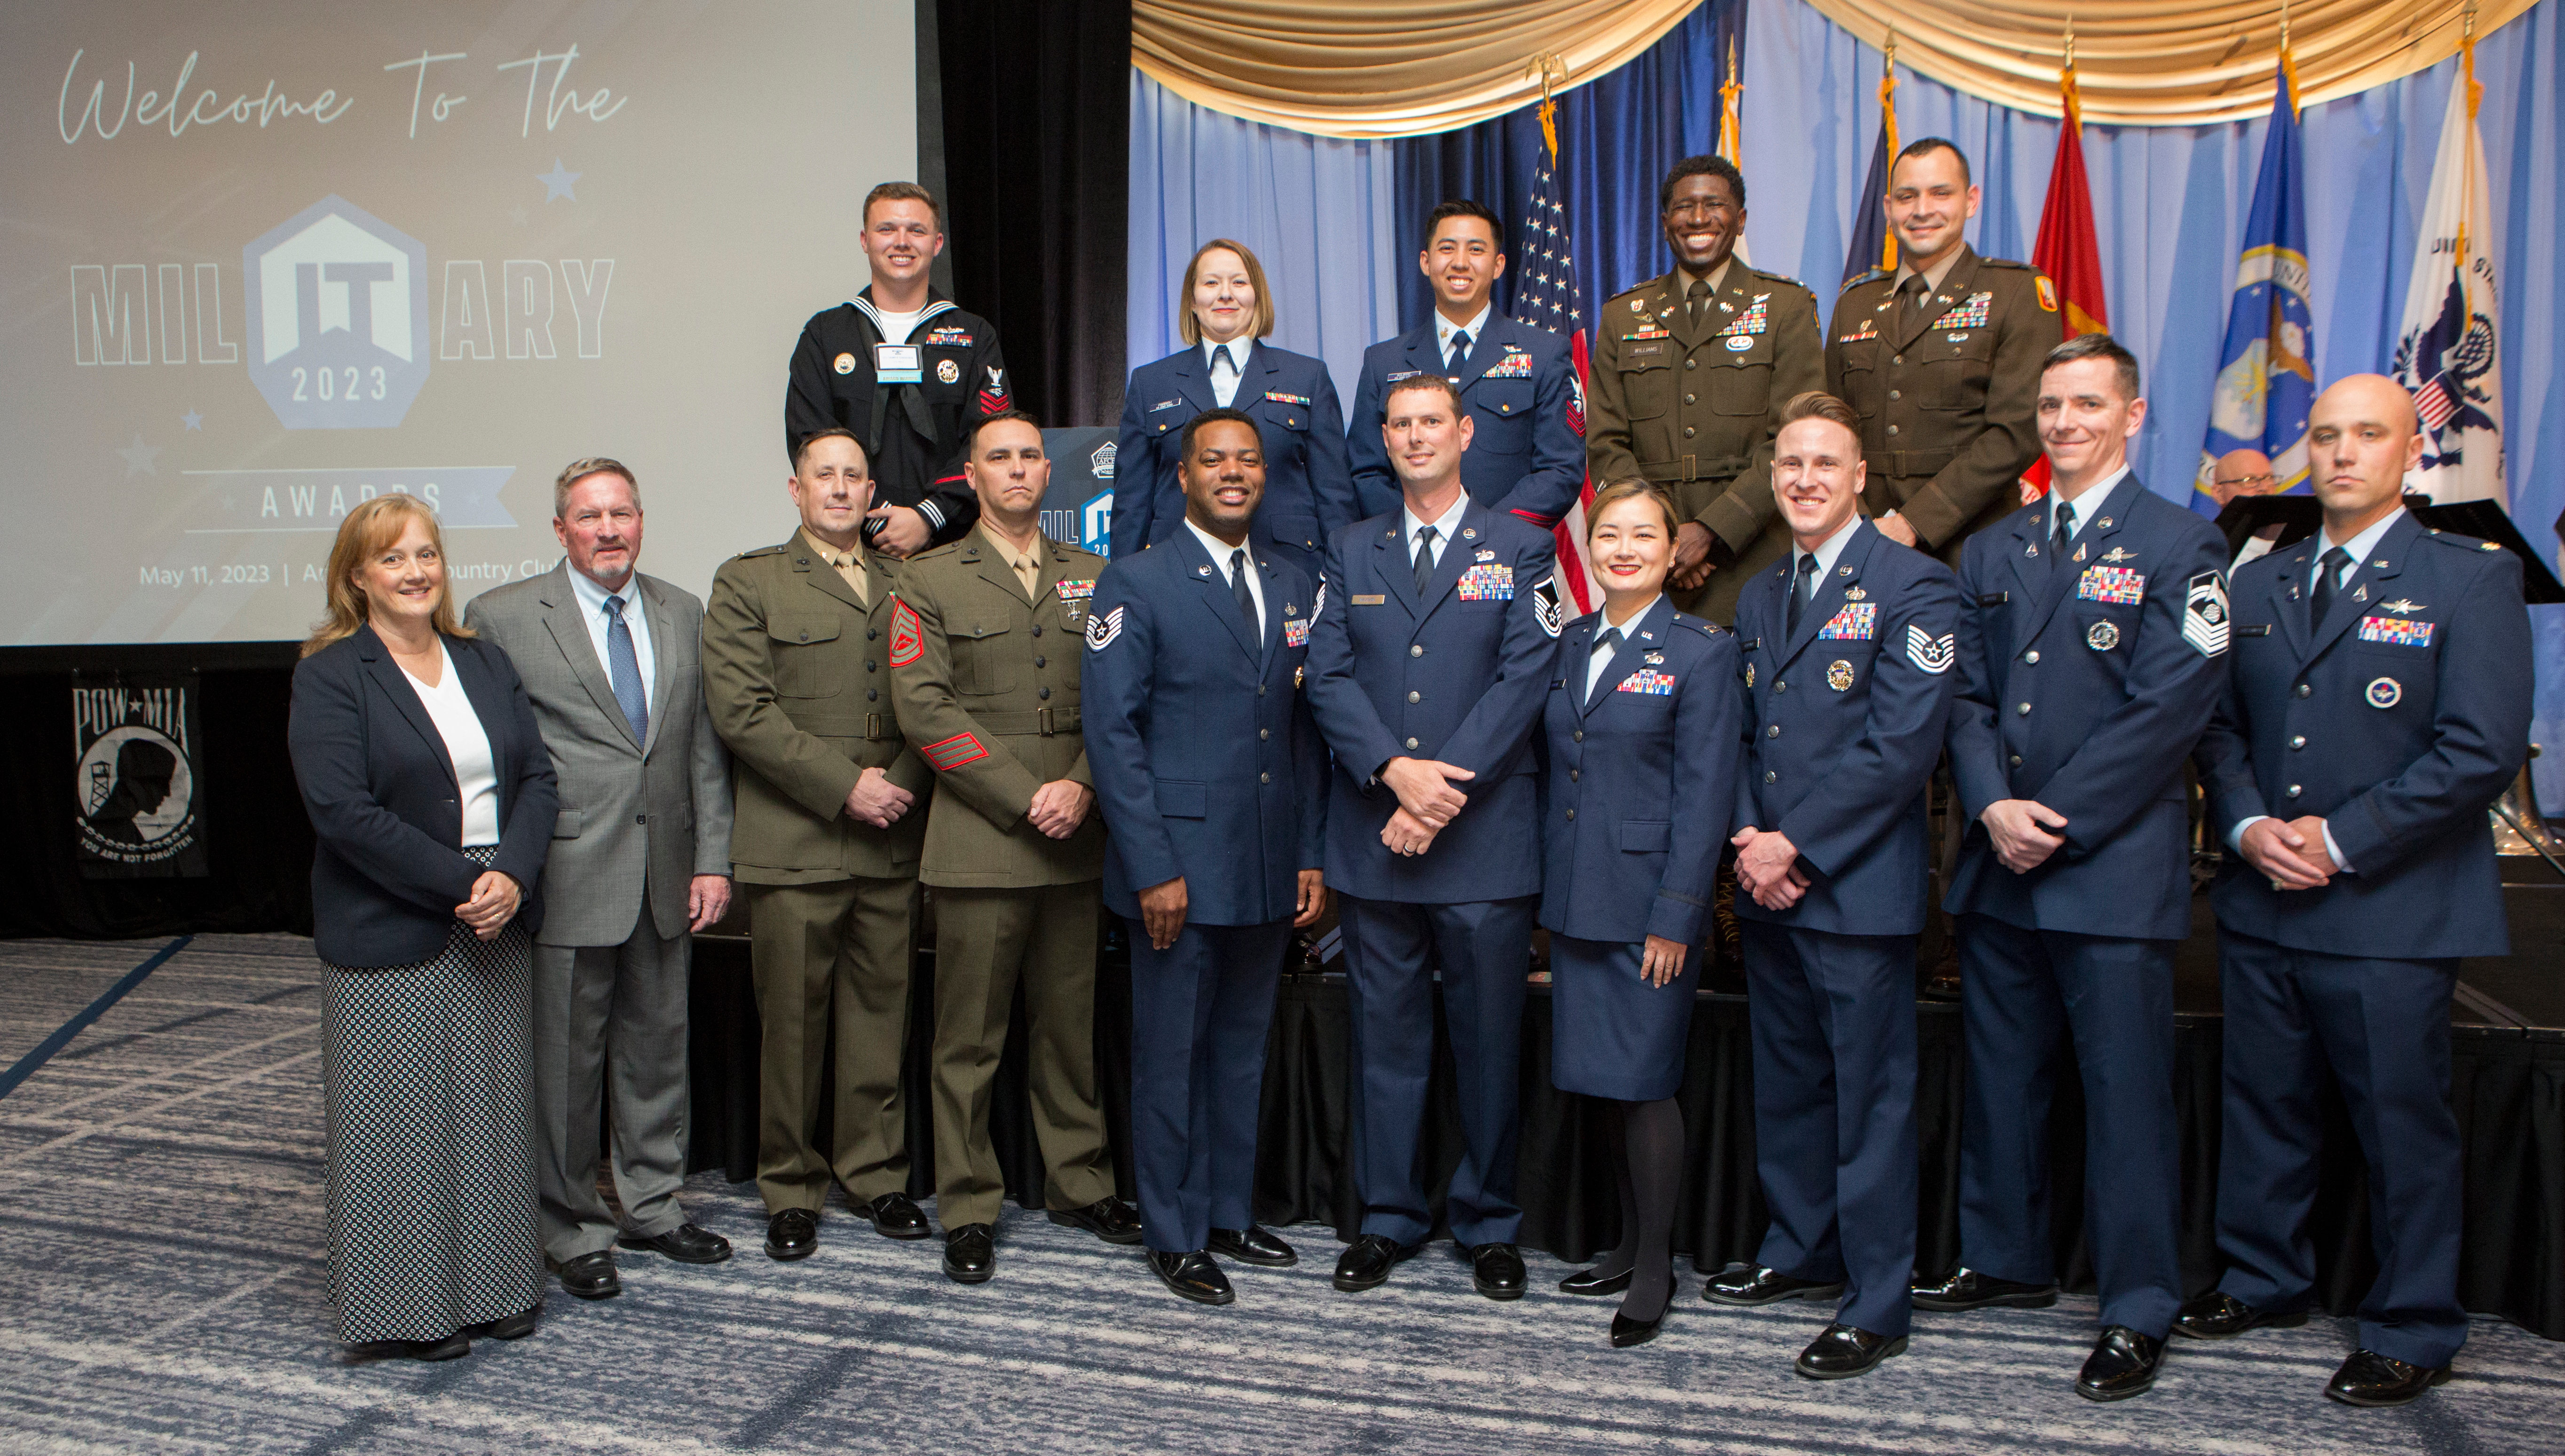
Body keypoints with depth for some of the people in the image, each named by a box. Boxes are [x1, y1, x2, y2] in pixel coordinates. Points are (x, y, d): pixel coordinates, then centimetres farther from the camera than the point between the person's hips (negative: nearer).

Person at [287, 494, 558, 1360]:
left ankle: (494, 1284, 25)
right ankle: (404, 1304, 18)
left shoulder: (484, 662, 10)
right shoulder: (329, 676, -6)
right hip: (390, 938, -5)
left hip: (495, 929, 5)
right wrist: (460, 885, -18)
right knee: (399, 1119, 4)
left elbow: (538, 777, 5)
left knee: (492, 1109, 12)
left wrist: (512, 877, -12)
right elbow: (344, 811, -16)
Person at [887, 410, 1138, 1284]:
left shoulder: (1094, 579, 14)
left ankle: (1079, 1184, 23)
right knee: (969, 1039, 2)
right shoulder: (930, 582, 4)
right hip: (979, 843, -3)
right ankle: (969, 1209, 13)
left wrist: (1081, 787, -9)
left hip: (1075, 842, 3)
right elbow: (925, 709, -6)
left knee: (1069, 1026, 11)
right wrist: (1024, 798, -12)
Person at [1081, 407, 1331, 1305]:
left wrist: (1312, 855, 7)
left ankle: (1230, 1216, 30)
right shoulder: (1136, 585, -5)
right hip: (1179, 869, -5)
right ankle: (1174, 1236, 19)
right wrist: (1152, 867, -14)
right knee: (1171, 1056, 5)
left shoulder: (1293, 590, 12)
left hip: (1269, 873, 5)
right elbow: (1112, 732, -10)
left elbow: (1305, 730, 13)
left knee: (1242, 1050, 16)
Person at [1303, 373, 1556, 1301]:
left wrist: (1443, 787, -14)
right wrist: (1394, 769, -14)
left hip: (1485, 839, -2)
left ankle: (1489, 1224, 20)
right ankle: (1388, 1217, 21)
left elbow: (1523, 679, -5)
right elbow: (1327, 676, 2)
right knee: (1385, 1037, 8)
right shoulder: (1351, 552, 13)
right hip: (1373, 839, 2)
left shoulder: (1519, 549, 5)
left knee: (1490, 1041, 5)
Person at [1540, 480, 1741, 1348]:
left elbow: (1704, 796, -10)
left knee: (1645, 1085, -1)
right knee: (1610, 1084, 13)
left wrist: (1675, 917, -15)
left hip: (1649, 905, -6)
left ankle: (1655, 1270, 13)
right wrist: (1548, 897, 9)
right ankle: (1631, 1246, 27)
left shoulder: (1701, 652, -6)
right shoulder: (1569, 647, 11)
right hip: (1576, 903, 6)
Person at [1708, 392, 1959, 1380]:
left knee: (1870, 1099, 0)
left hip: (1859, 890, -7)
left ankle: (1875, 1307, 10)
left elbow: (1901, 744, -15)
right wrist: (1749, 840, -2)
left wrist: (1798, 847, -15)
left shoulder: (1913, 586, -7)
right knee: (1785, 1083, 17)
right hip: (1769, 890, 7)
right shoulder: (1759, 598, 16)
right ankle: (1801, 1252, 34)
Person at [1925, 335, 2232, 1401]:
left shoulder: (2181, 546, -2)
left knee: (2126, 1092, -1)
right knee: (2001, 1074, 14)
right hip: (1998, 869, 5)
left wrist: (2055, 823, -14)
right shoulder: (1993, 553, 15)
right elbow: (1966, 695, 9)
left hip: (2115, 869, -5)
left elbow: (2168, 710, -11)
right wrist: (1992, 806, -8)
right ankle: (2006, 1261, 30)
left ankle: (2137, 1313, 11)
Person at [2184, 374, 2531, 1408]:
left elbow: (2483, 750, -12)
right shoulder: (2257, 585, 12)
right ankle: (2263, 1280, 32)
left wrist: (2340, 841, -14)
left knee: (2403, 1126, 4)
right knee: (2263, 1107, 15)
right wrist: (2249, 827, -6)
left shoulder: (2470, 578, -3)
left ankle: (2412, 1331, 19)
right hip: (2261, 900, 5)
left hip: (2393, 909, -5)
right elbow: (2219, 728, 12)